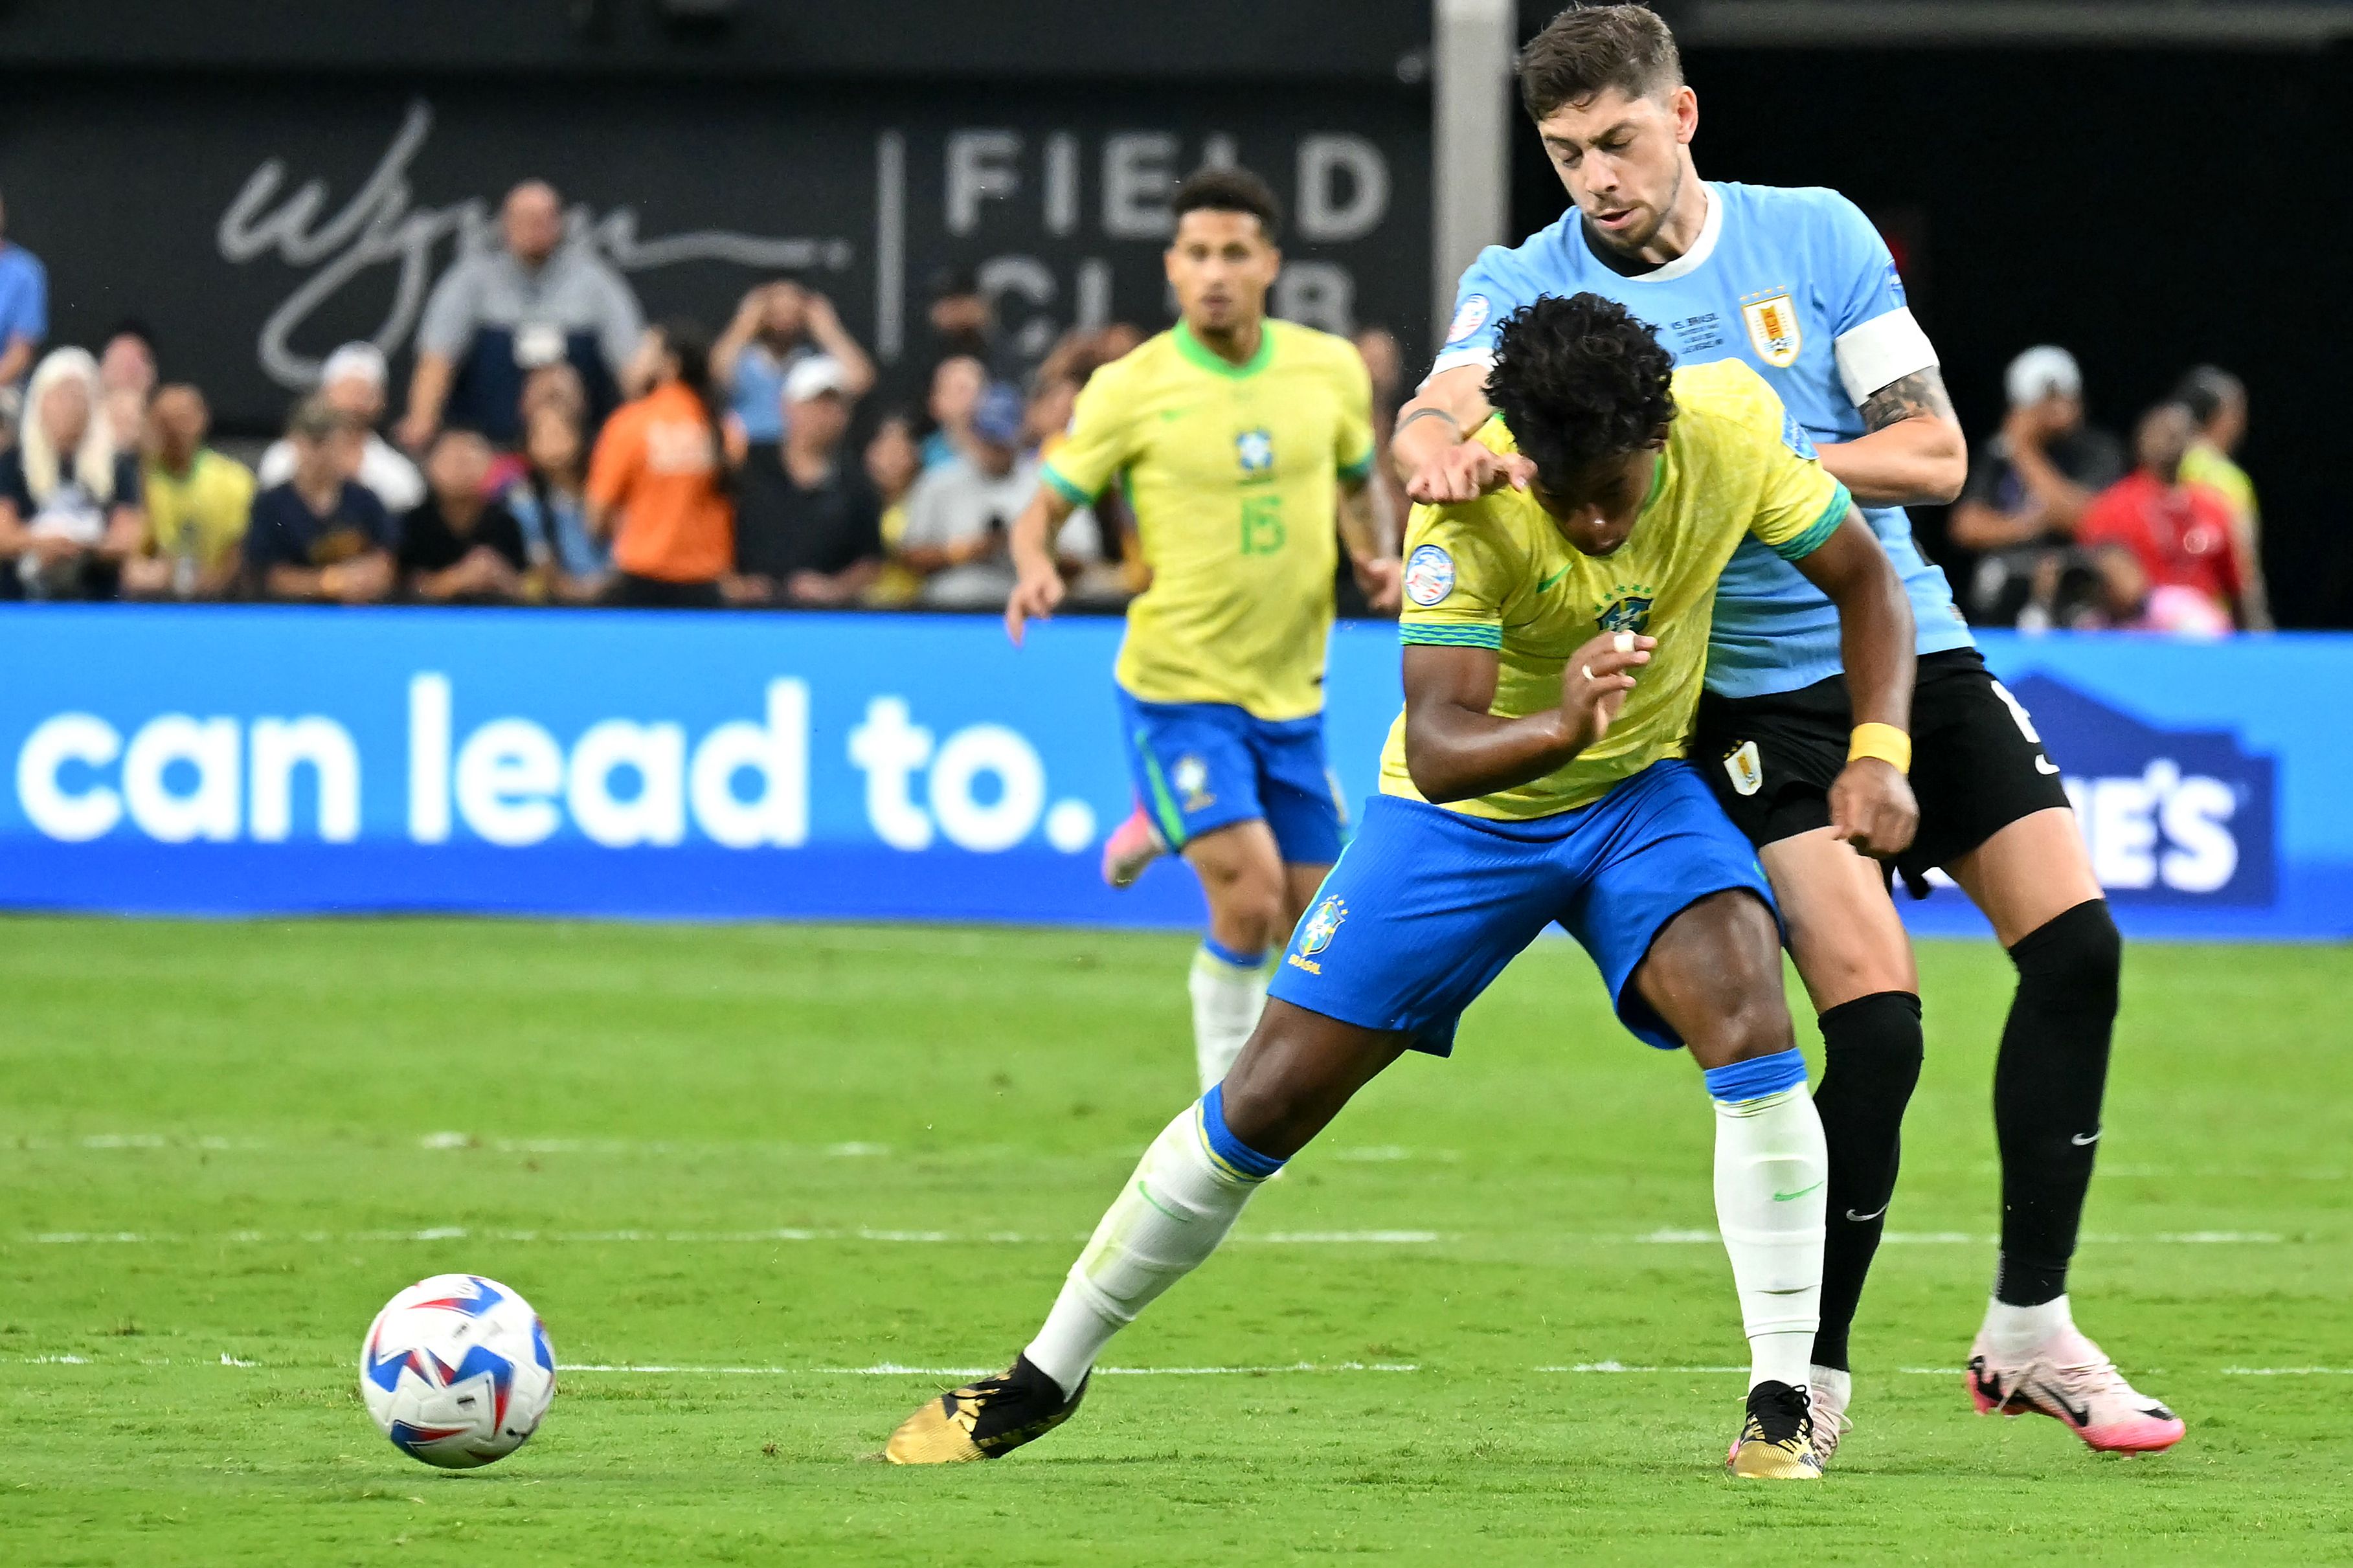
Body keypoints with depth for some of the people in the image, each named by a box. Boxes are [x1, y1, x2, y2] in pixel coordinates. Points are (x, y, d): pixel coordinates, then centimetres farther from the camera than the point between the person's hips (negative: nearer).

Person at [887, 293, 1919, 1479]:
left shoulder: (1733, 429, -23)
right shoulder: (1467, 504, -32)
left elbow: (1864, 577, -5)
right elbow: (1434, 750, -38)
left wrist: (1879, 750, -19)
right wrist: (1556, 729, -59)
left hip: (1639, 797, 2)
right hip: (1465, 811, -2)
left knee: (1749, 1023, -26)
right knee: (1270, 1098, -1)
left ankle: (1782, 1400, -18)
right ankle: (1046, 1374, 17)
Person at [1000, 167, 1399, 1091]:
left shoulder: (1330, 370, 0)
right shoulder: (1130, 389, -10)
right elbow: (1045, 508, -4)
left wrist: (1371, 557, -2)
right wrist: (1034, 568, -26)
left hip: (1290, 692, 4)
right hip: (1177, 688, -4)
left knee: (1311, 922, 9)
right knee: (1253, 895, -20)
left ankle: (1163, 830, 38)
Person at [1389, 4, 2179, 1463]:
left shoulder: (1819, 236, 1)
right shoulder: (1529, 283, -3)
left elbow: (1934, 453, -3)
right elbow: (1436, 413, -22)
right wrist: (1444, 450, -46)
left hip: (1911, 643, 3)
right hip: (1751, 690, -3)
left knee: (2077, 943, -5)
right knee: (1877, 1020, -17)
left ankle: (2030, 1330, 8)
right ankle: (1814, 1375, -3)